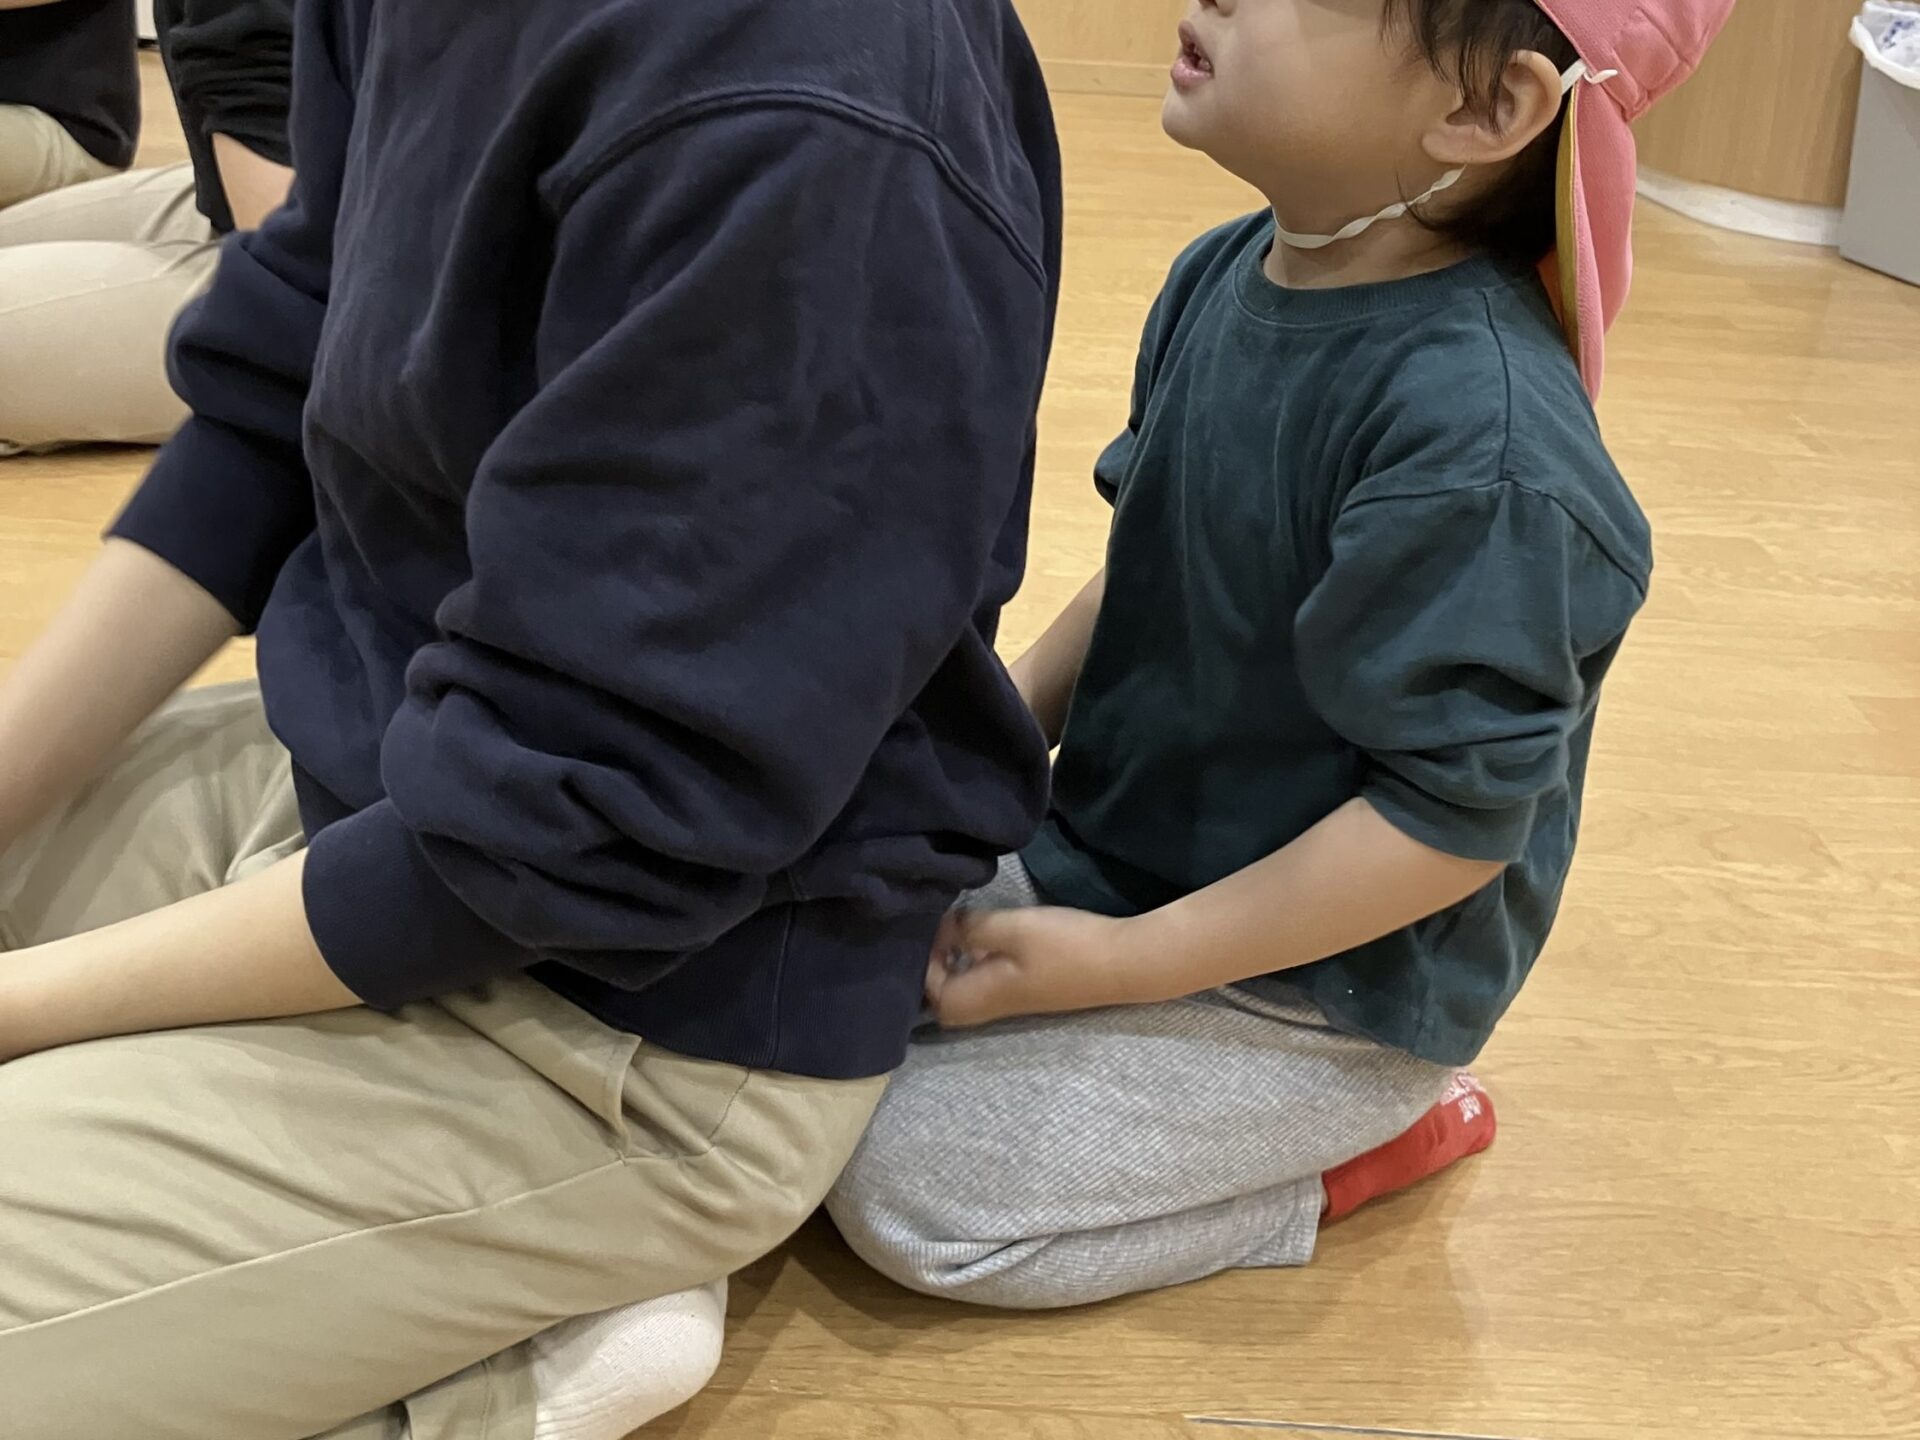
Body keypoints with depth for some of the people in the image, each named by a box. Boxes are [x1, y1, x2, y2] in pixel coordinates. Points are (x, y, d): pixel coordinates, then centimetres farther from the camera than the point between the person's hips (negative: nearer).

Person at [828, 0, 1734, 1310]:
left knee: (905, 1179, -13)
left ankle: (1368, 1139, 4)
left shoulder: (1479, 437, -31)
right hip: (1107, 857, 8)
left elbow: (1457, 817, -27)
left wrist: (1126, 962, -22)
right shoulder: (1225, 278, -6)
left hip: (1318, 987, -8)